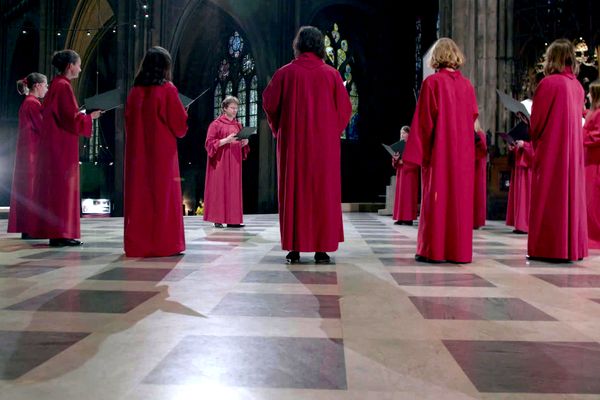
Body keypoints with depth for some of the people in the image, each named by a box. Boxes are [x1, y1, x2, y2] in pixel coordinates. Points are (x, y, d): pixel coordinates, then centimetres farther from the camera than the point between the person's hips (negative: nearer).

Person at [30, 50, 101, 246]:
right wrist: (90, 116, -4)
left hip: (55, 144, 10)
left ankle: (56, 232, 17)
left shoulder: (56, 85, 14)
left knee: (57, 187, 11)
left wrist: (82, 113, 16)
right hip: (62, 144, -10)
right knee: (62, 186, -6)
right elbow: (72, 119, -18)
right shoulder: (63, 86, -14)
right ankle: (59, 234, -2)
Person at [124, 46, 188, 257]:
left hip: (137, 152, 5)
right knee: (164, 195, 0)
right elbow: (180, 123, -5)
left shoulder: (134, 91, 7)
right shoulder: (167, 89, -6)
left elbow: (129, 121, 13)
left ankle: (137, 244, 11)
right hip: (162, 152, -4)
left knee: (139, 196, 8)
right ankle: (165, 245, 1)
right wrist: (184, 113, 14)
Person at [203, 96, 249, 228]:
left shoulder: (238, 125, 16)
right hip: (220, 162, -6)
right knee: (219, 188, -6)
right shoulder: (216, 124, -2)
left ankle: (233, 220, 3)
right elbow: (209, 143, -8)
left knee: (233, 189, 2)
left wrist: (244, 142, -1)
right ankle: (217, 219, -4)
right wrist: (226, 140, -20)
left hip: (234, 162, 6)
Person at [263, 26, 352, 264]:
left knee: (292, 191, 5)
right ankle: (322, 248, 5)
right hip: (325, 142, 0)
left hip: (292, 141, 0)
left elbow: (269, 103, 2)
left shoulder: (285, 72, 1)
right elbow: (345, 107, 2)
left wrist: (279, 129, 16)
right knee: (323, 191, 5)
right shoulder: (331, 74, 2)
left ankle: (294, 248, 4)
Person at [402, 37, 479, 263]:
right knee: (460, 198, 8)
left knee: (436, 198, 1)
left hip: (438, 151, -4)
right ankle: (459, 250, 13)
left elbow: (424, 120, -9)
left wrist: (417, 151, -7)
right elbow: (473, 117, 10)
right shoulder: (467, 85, 6)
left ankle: (433, 250, 4)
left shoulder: (432, 82, -7)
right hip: (463, 152, 4)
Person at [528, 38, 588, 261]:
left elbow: (536, 123, -9)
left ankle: (549, 248, 0)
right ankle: (572, 247, 15)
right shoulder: (577, 86, 10)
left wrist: (534, 136, 11)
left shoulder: (549, 83, -10)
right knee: (572, 194, 10)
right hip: (574, 149, 7)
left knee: (549, 198, -2)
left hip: (551, 150, -7)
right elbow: (575, 118, 17)